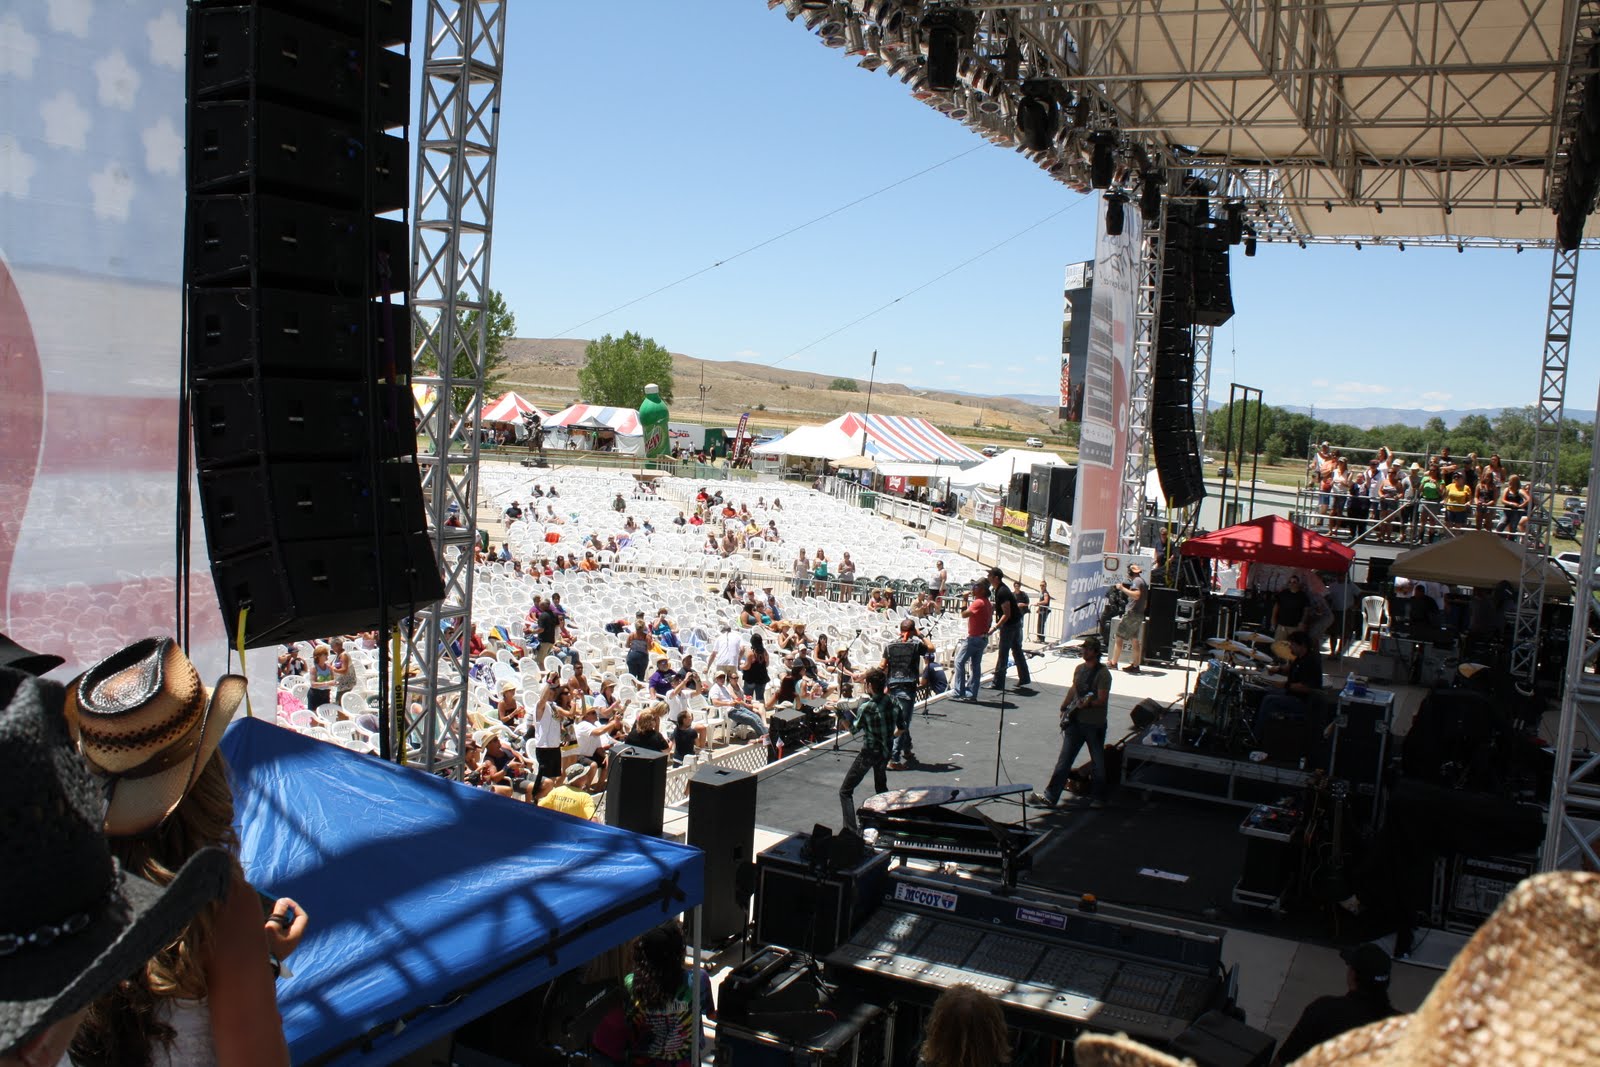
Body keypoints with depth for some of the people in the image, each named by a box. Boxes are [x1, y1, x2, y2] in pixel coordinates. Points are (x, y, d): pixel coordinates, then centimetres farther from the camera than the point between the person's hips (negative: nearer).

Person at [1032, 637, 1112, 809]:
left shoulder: (1103, 674, -12)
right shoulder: (1079, 669, 9)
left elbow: (1103, 700, -19)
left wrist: (1088, 704, -35)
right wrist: (1064, 707, 24)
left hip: (1095, 725, -6)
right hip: (1075, 722, 6)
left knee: (1098, 764, 7)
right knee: (1064, 760, 4)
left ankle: (1098, 798, 22)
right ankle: (1050, 796, 4)